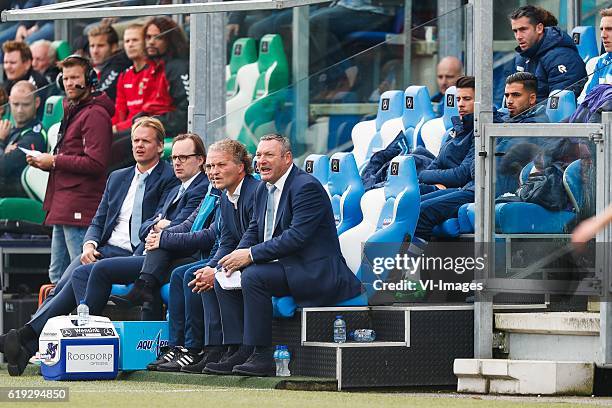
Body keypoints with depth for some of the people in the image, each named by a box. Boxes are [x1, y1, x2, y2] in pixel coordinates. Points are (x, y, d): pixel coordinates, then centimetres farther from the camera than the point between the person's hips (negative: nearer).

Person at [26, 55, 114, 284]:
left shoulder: (95, 114, -11)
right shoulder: (72, 111, 23)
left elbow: (95, 163, -20)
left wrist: (55, 161, -12)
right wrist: (44, 162, 9)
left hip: (80, 207, -11)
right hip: (62, 209, 11)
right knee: (57, 274, 13)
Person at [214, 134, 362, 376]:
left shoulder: (306, 187, -16)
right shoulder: (264, 189, 14)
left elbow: (297, 236, -24)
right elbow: (253, 231, 15)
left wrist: (251, 255, -25)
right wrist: (238, 256, -8)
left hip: (315, 272, -10)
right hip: (283, 266, 10)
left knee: (253, 276, -29)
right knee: (224, 276, 0)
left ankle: (262, 356, -26)